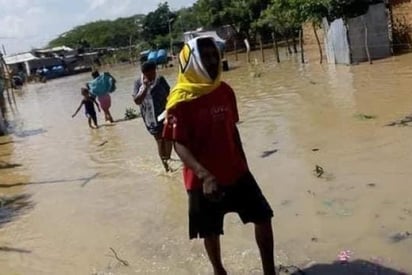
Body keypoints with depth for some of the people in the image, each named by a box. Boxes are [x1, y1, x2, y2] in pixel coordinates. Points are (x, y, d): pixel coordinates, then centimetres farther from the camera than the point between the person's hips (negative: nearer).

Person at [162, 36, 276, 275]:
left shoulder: (225, 91, 2)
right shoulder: (180, 101, -16)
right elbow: (180, 145, -20)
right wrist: (205, 176, -33)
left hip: (236, 173, 5)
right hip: (203, 180, -5)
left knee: (263, 218, 8)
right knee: (211, 231, 12)